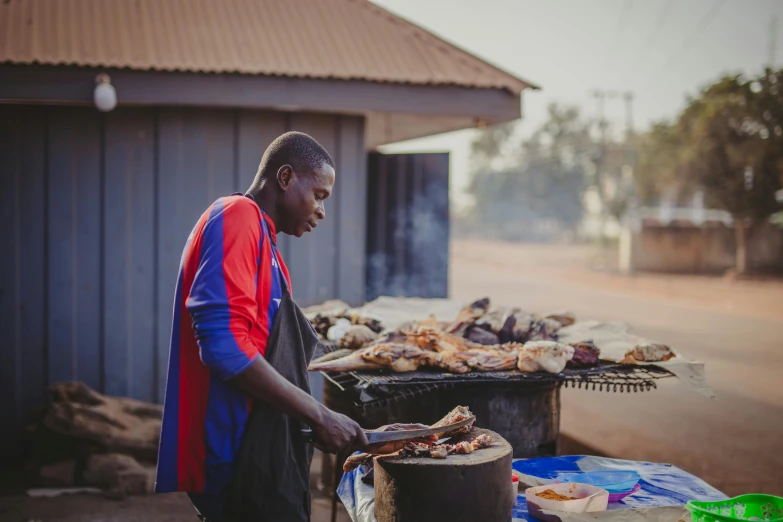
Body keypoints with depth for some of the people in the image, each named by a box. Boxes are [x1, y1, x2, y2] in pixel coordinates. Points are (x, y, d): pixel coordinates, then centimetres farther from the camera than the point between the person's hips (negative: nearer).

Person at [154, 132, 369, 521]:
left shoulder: (260, 235, 17)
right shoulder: (238, 216, -12)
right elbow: (223, 344, -23)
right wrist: (320, 415, -18)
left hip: (256, 453, 10)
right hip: (237, 458, -10)